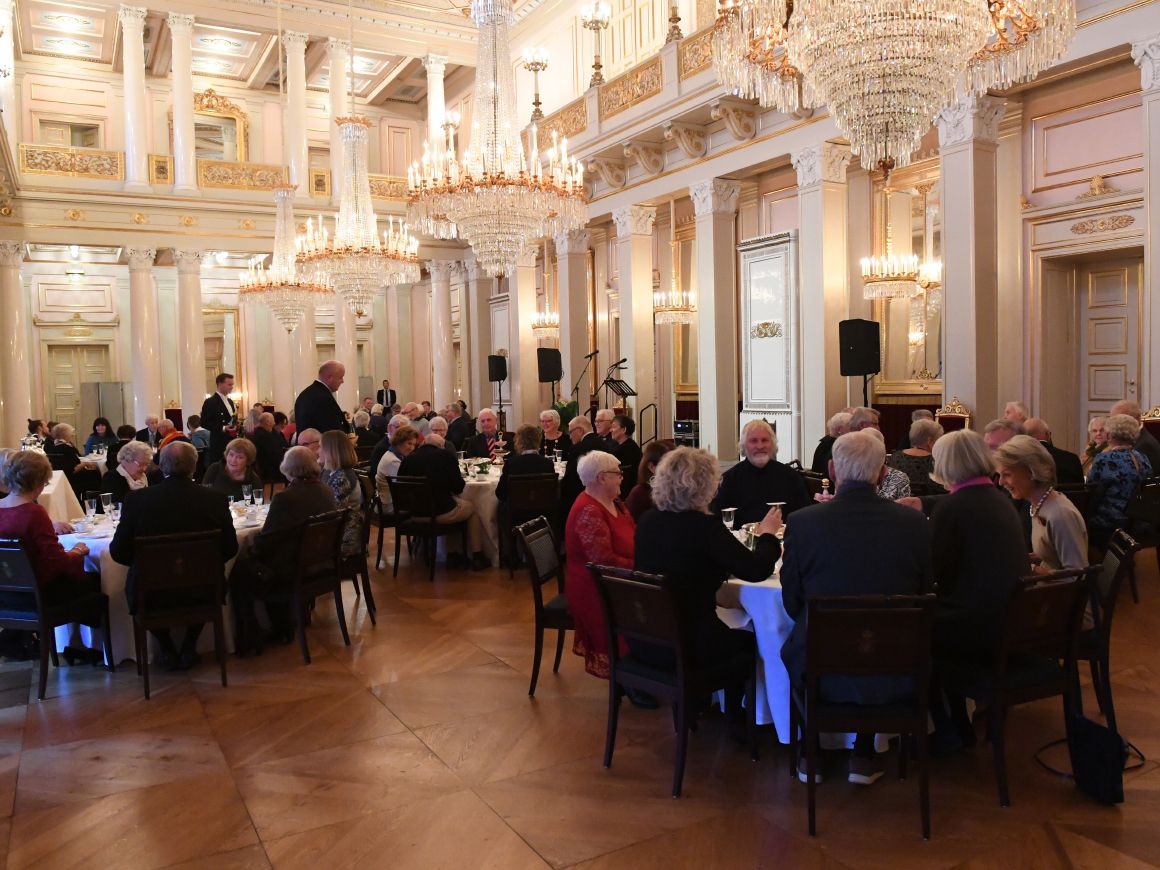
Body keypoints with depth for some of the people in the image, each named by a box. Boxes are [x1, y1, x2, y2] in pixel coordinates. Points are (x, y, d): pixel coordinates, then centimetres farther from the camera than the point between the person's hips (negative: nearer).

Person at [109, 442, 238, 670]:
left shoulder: (136, 499, -11)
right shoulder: (215, 499, -10)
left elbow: (119, 552, -3)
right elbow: (229, 549, 1)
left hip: (151, 596, 0)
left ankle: (167, 649, 28)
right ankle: (189, 647, 28)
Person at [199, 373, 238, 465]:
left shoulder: (230, 401, 17)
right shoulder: (210, 402, -8)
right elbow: (204, 423, -13)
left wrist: (235, 427, 5)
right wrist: (222, 428, -23)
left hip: (232, 441, 8)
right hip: (219, 442, -8)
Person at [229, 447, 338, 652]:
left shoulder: (285, 499, -24)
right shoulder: (327, 492, -1)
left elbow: (266, 540, -17)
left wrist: (252, 551, 5)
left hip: (291, 573, -8)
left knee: (239, 572, 11)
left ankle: (249, 641, 15)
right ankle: (282, 630, 31)